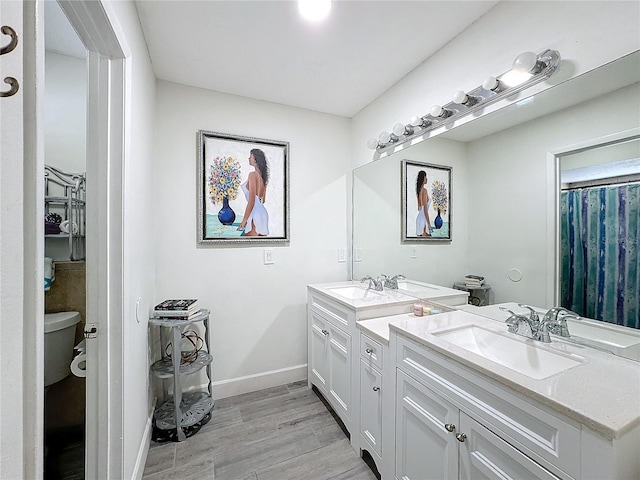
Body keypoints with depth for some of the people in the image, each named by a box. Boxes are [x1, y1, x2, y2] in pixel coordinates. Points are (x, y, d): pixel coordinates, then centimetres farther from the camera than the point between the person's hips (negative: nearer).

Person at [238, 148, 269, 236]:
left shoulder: (253, 174, -9)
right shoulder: (262, 175, 14)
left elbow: (251, 201, -15)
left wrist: (244, 220, -11)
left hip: (255, 214, -8)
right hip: (263, 213, 8)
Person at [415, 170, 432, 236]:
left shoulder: (419, 190, 12)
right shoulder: (424, 190, -14)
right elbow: (425, 209, -18)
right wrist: (429, 224, -16)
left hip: (419, 217, 9)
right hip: (423, 218, -9)